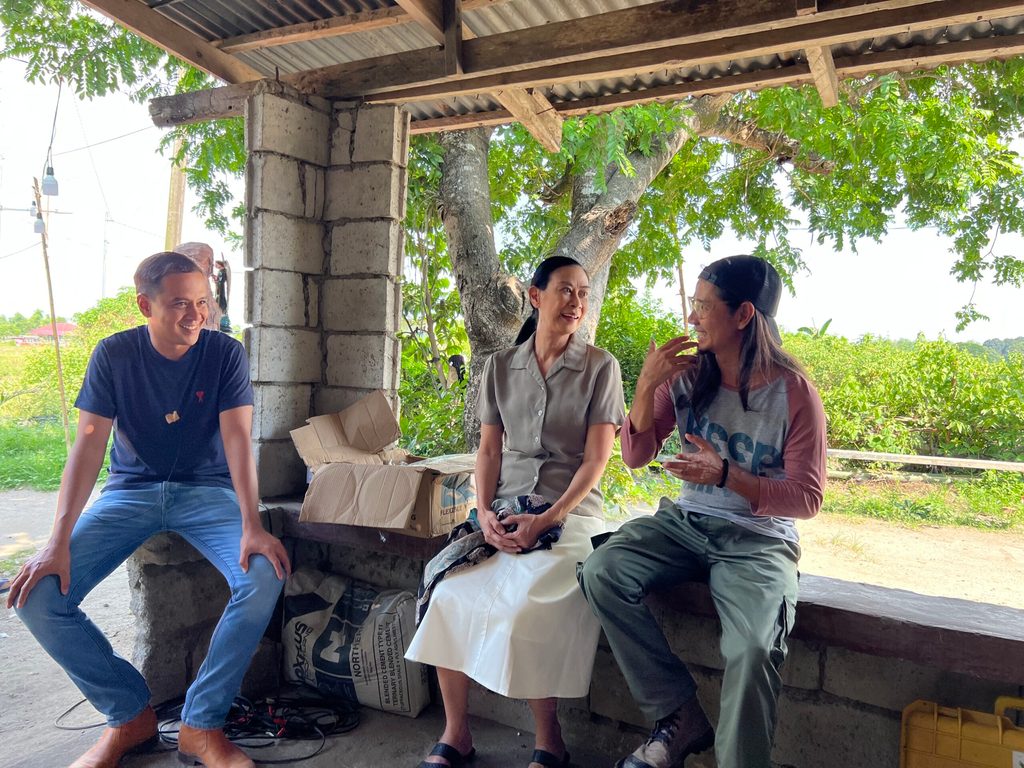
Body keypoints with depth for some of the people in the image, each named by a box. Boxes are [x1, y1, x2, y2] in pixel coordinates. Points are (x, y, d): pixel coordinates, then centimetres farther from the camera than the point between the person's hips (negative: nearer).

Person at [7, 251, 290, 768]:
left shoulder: (225, 353, -7)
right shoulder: (114, 354, -5)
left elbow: (237, 437, -16)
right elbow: (90, 442, -11)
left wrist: (251, 526, -30)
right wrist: (59, 541, -22)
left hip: (207, 489, -1)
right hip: (131, 490, 2)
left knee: (265, 577, -30)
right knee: (36, 595, -19)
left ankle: (201, 725, -11)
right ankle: (130, 716, 2)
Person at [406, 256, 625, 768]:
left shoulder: (600, 367, 1)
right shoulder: (500, 367, 10)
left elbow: (596, 459, -4)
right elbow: (488, 448, 9)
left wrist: (547, 519, -14)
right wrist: (485, 512, -7)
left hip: (569, 513, -3)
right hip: (504, 509, 3)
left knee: (524, 609, -28)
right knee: (448, 592, -21)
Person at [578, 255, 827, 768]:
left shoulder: (793, 393, -9)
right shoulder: (687, 374, 1)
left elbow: (806, 499, -7)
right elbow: (636, 456, 3)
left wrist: (725, 475, -23)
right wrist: (647, 386, -13)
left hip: (758, 538, -4)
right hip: (686, 521, 4)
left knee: (753, 649, -32)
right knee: (601, 573, -22)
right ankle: (680, 715, -8)